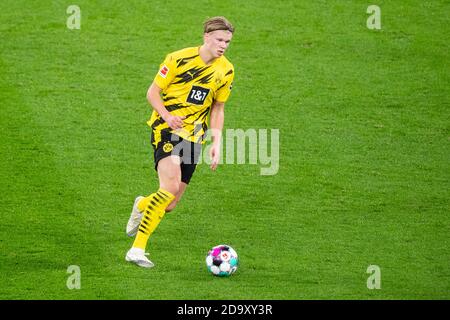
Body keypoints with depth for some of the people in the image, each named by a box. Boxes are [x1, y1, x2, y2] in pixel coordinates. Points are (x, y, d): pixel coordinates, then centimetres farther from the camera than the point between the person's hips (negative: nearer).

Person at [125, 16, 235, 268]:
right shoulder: (179, 59, -9)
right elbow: (153, 92, -4)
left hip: (194, 135, 5)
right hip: (167, 130, -5)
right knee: (170, 187, -27)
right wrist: (167, 116, -22)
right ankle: (137, 249, -22)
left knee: (170, 205, 3)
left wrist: (217, 143, 6)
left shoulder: (226, 71, 6)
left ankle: (142, 206, 41)